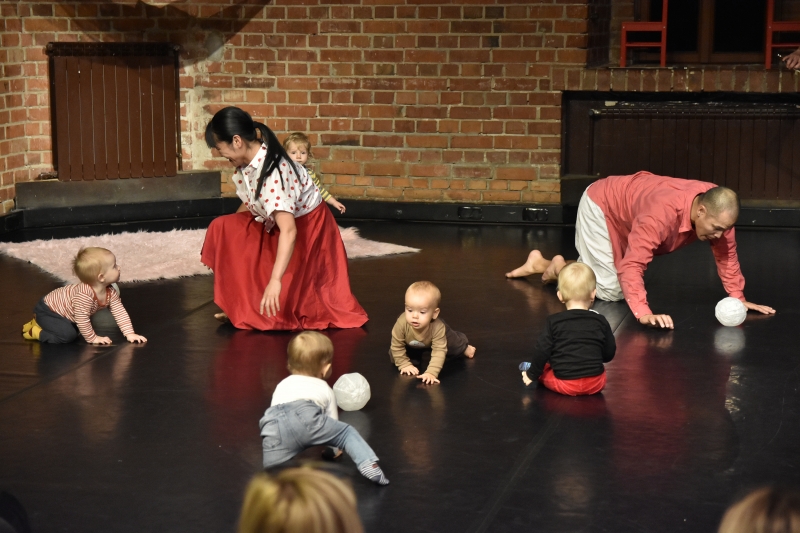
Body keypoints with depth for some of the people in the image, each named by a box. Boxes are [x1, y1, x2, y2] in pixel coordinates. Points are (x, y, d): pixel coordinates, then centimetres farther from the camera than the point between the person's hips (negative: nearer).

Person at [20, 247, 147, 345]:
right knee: (67, 335, -26)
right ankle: (37, 332, -4)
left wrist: (130, 334, -16)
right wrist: (93, 338, -25)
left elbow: (120, 313, -7)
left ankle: (42, 324, 26)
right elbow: (82, 319, -34)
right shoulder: (84, 295, -38)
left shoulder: (111, 293, -11)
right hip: (47, 310, -9)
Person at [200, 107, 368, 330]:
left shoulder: (272, 172, -36)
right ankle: (241, 303, 3)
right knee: (223, 229, -4)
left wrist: (275, 281, -49)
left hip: (307, 228, -8)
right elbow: (249, 204, 8)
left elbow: (289, 231, -44)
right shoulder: (248, 162, -10)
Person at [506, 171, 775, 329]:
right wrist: (643, 313, -55)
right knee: (610, 290, -14)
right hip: (602, 205, -8)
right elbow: (632, 264, -47)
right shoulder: (663, 212, -46)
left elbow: (727, 254, -9)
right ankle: (560, 269, 10)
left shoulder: (718, 207, -24)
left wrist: (738, 299, -13)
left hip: (625, 203, 8)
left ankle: (541, 263, 28)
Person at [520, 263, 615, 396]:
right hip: (596, 384, 1)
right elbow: (609, 354, 8)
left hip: (565, 385, -1)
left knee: (543, 368, 26)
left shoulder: (554, 321, -5)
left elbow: (542, 351, -5)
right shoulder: (600, 321, 1)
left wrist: (532, 374, 10)